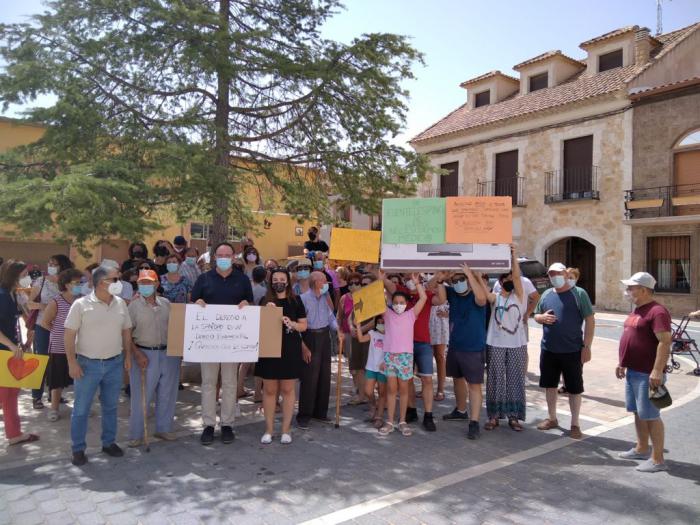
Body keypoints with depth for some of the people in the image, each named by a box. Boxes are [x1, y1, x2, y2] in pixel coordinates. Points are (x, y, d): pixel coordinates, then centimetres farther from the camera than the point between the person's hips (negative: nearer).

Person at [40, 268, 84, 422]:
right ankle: (54, 409, 23)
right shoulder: (56, 302, -12)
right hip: (60, 347, -3)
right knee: (58, 380, 8)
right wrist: (60, 332, -1)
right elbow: (45, 323, -6)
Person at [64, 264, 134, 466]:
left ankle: (109, 442, 29)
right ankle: (78, 449, 19)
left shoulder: (121, 303, 3)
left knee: (110, 406, 14)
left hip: (114, 364, 4)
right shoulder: (81, 304, -11)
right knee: (81, 409, 6)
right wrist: (72, 362, -14)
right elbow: (69, 335, -10)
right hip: (87, 364, -4)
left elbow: (126, 331, 11)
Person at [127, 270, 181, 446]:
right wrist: (138, 354, -15)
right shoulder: (134, 306, -4)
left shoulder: (166, 303, 6)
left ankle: (164, 428, 28)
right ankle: (135, 434, 16)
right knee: (141, 397, 2)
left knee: (167, 394, 12)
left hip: (169, 353, 4)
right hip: (145, 354, -4)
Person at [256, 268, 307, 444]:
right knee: (269, 390, 6)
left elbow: (304, 325, 4)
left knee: (288, 389, 6)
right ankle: (269, 429, 18)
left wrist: (292, 324, -16)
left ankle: (286, 429, 17)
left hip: (290, 349, 0)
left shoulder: (295, 301, 2)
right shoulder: (265, 301, 4)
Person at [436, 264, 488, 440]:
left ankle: (474, 422, -3)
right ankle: (461, 411, 41)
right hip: (454, 346, 7)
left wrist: (470, 274, -35)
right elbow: (441, 298, -16)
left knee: (474, 384, -5)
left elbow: (481, 298, -36)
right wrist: (440, 280, -32)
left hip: (473, 349, -7)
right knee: (458, 379, 21)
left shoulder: (474, 295, -13)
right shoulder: (451, 293, 3)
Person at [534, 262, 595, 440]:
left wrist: (587, 346, -12)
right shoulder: (546, 294, 8)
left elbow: (590, 320, -7)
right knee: (550, 385, 15)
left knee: (574, 388, 5)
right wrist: (542, 317, -8)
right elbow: (536, 315, 17)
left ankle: (575, 424, 19)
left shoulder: (579, 293, -6)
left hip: (572, 351, -4)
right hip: (548, 350, 5)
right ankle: (552, 418, 31)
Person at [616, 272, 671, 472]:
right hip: (632, 372, 10)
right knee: (638, 412, 18)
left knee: (650, 415, -3)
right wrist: (622, 363, 21)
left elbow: (665, 342, -24)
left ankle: (657, 459, 7)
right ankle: (641, 449, 32)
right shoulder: (636, 310, 13)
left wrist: (657, 371, -28)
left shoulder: (657, 312, -18)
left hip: (647, 374, -10)